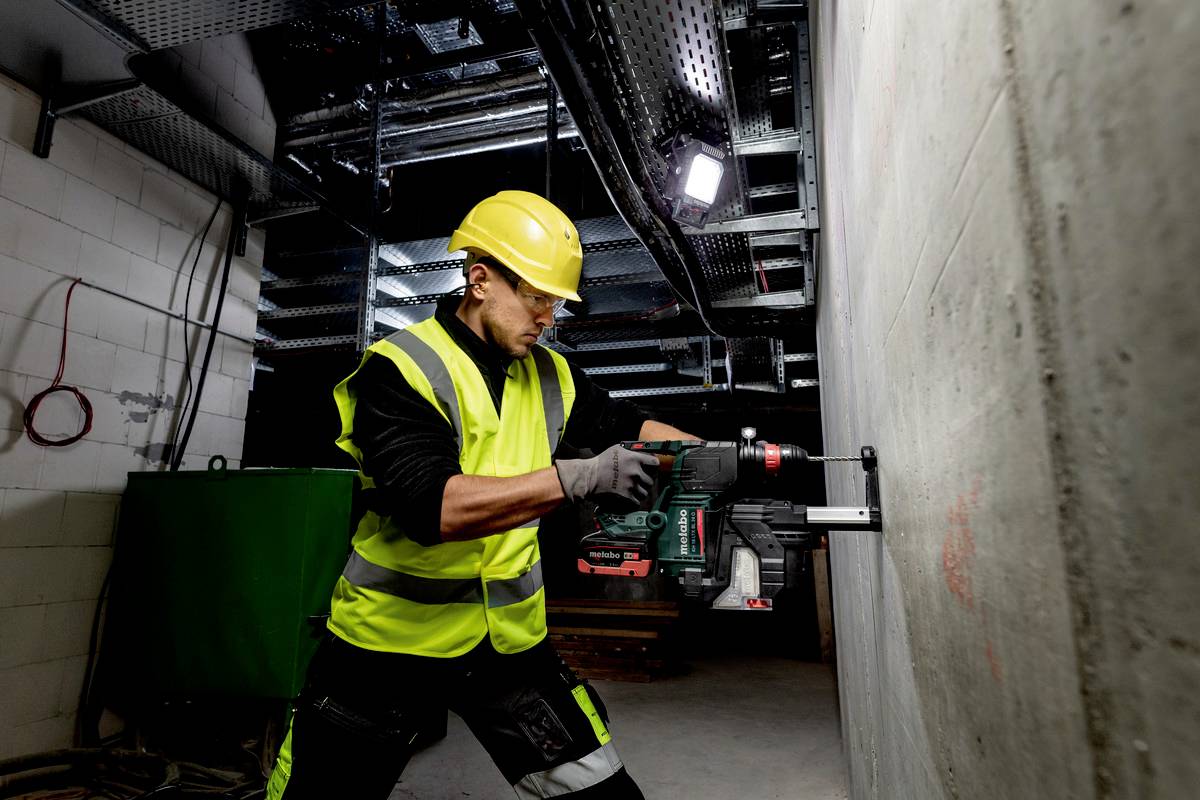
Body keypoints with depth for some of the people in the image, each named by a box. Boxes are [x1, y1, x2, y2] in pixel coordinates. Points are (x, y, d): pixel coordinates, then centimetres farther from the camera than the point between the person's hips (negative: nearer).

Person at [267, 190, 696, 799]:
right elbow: (432, 506, -29)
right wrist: (576, 478, -35)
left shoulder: (550, 375, 2)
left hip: (510, 636, 4)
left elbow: (630, 427, 12)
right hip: (390, 640, -3)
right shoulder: (400, 368, -16)